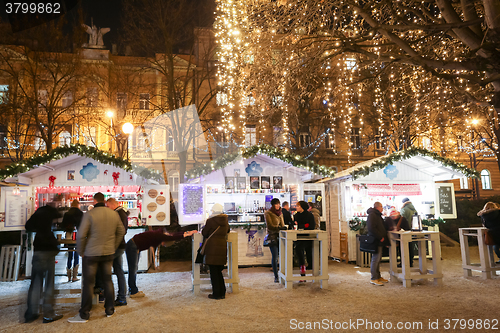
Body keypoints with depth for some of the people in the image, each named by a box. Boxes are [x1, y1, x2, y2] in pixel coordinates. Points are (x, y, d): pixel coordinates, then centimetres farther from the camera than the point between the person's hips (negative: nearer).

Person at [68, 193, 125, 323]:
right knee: (107, 280, 14)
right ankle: (110, 310, 23)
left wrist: (81, 252, 1)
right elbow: (121, 232, 10)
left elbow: (81, 235, -14)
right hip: (109, 253, 4)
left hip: (91, 254, -4)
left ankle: (84, 315, 15)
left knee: (88, 283, 6)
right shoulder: (114, 214, 1)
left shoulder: (89, 214, -13)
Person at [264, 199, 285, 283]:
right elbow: (270, 226, -10)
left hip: (280, 236, 5)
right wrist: (280, 228, -21)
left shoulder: (280, 213, 16)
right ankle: (276, 276, 2)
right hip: (272, 236, -5)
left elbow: (282, 224, 17)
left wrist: (284, 227, -3)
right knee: (274, 256, -6)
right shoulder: (268, 213, -3)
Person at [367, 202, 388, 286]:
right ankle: (374, 279, -2)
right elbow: (371, 228, -23)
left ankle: (378, 276, 24)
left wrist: (383, 237, 14)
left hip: (379, 241, 10)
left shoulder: (377, 215, 20)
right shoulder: (372, 215, -14)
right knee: (375, 259, -7)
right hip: (375, 241, -10)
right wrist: (381, 237, -18)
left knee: (378, 259, 15)